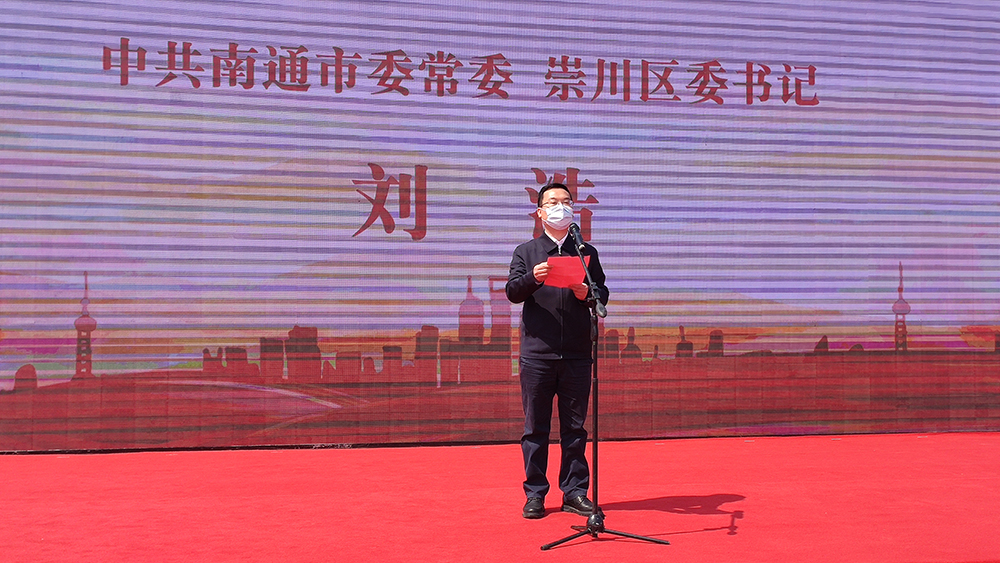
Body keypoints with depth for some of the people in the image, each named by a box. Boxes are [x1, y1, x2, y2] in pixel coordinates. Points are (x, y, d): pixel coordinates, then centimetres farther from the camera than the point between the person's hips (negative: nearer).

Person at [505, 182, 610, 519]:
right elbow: (512, 292, -3)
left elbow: (603, 295, 12)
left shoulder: (587, 253, 14)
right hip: (537, 353, -1)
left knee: (575, 427, 5)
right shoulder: (526, 252, 9)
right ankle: (534, 495, 11)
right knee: (535, 428, 3)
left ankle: (575, 493, 14)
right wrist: (532, 279, -23)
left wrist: (587, 293, -10)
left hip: (577, 353, 1)